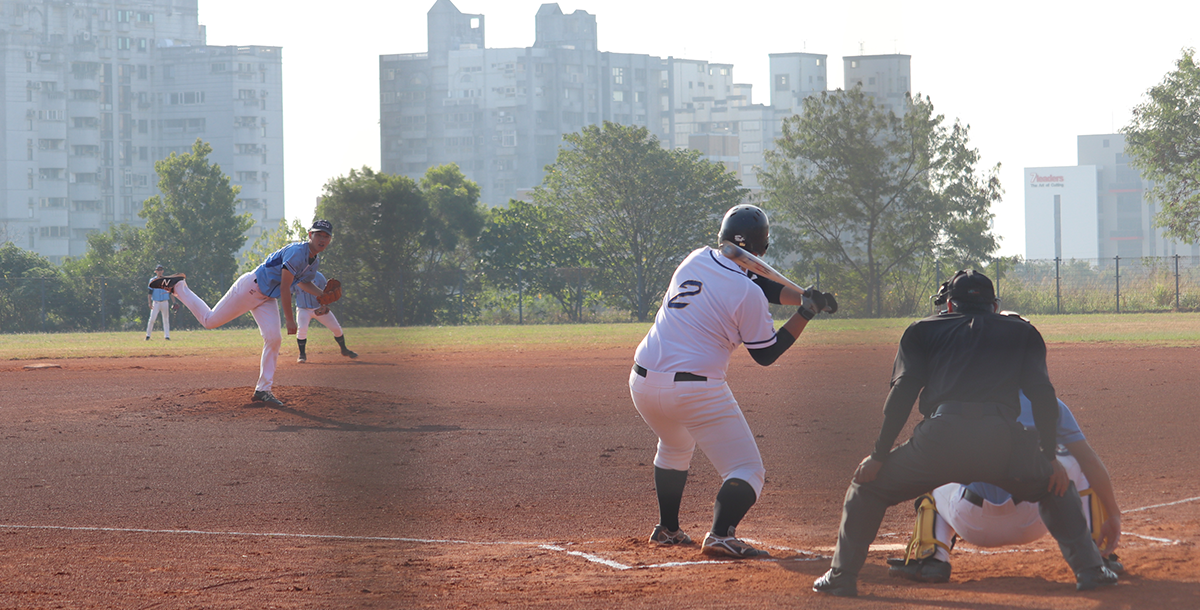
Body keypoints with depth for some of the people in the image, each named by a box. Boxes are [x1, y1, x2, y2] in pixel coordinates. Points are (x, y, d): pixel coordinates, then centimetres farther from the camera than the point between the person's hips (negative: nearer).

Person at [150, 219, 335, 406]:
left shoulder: (314, 261, 6)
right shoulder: (296, 252, -24)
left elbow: (304, 283, 26)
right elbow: (284, 287, -24)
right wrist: (290, 320, -22)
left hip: (267, 299, 8)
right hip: (250, 288, -8)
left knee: (274, 339, -10)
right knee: (209, 321, -1)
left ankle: (263, 390, -5)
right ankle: (177, 285, 17)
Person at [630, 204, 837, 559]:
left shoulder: (696, 260, 10)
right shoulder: (746, 294, -10)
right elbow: (766, 354, 0)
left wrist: (804, 298, 9)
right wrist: (805, 314, 3)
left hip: (643, 382, 7)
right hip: (697, 391, -7)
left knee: (675, 447, 36)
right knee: (747, 472, 1)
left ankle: (667, 529, 40)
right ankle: (721, 535, -23)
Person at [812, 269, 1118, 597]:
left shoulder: (923, 330, 26)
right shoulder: (1021, 331, 28)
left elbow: (902, 392, 13)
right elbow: (1042, 394, 14)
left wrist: (878, 455, 12)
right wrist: (1050, 456, 15)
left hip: (940, 435, -1)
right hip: (1002, 439, 1)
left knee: (868, 484, 22)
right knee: (1056, 486, 29)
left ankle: (841, 576, 17)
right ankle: (1089, 568, 19)